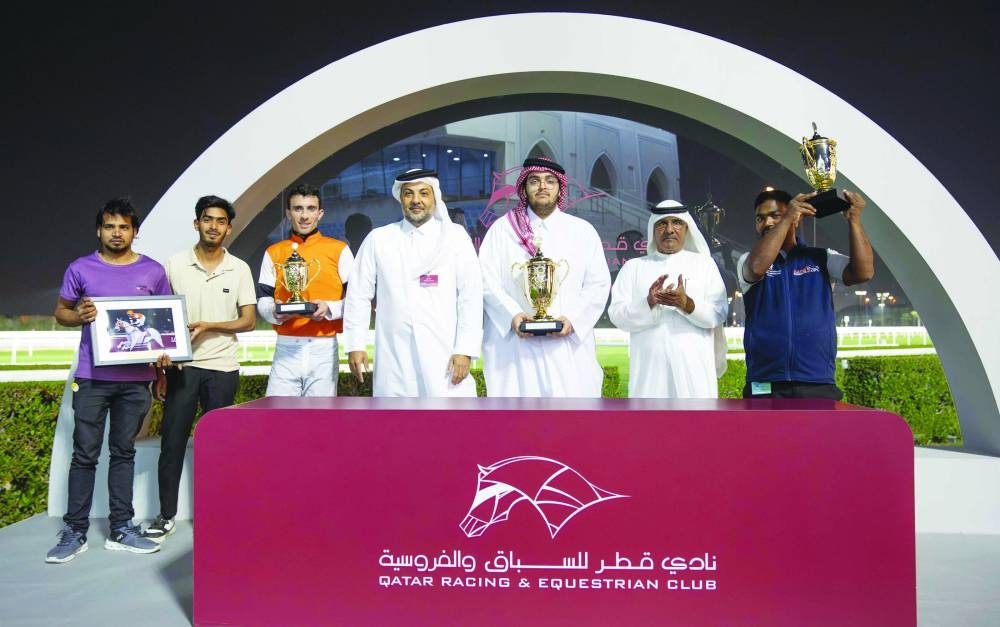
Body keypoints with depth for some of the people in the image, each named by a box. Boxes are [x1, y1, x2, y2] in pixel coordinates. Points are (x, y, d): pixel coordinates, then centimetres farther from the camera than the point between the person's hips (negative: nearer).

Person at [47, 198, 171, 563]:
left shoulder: (153, 272, 5)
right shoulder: (80, 269, 3)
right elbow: (60, 312, 11)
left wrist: (162, 372, 2)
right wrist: (79, 316, -13)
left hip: (136, 378, 1)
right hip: (92, 377, -1)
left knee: (124, 453, 9)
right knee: (85, 454, 1)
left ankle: (121, 529, 15)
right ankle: (74, 532, 10)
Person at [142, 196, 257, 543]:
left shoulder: (239, 269, 3)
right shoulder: (175, 264, 2)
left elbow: (248, 320, 2)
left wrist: (209, 325, -13)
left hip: (222, 367, 0)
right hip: (182, 365, 0)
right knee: (172, 441, 3)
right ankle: (166, 516, 15)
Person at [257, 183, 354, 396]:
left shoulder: (338, 250, 4)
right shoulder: (274, 252, 11)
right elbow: (263, 300, 11)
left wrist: (329, 308, -16)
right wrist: (274, 312, -11)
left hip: (323, 349, -1)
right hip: (286, 348, 2)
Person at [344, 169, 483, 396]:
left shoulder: (455, 237, 5)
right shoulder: (378, 239, 9)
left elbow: (471, 296, -1)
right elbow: (359, 295, 9)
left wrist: (465, 350, -8)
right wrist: (355, 345, 3)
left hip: (445, 356, -1)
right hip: (394, 359, 1)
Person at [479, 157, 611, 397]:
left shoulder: (583, 231, 13)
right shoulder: (501, 229, 11)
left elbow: (598, 284, 7)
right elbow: (487, 281, 3)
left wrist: (573, 319, -9)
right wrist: (512, 315, -13)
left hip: (569, 343, 1)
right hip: (514, 344, -1)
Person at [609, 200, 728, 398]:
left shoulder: (704, 263, 13)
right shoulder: (633, 267, 14)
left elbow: (718, 314, 2)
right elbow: (617, 315, 2)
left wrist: (686, 304, -17)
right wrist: (648, 303, -16)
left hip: (693, 367, 0)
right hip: (649, 367, 0)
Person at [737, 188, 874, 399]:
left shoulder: (821, 258, 10)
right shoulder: (748, 262, 6)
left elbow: (863, 272, -6)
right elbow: (758, 266, -18)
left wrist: (854, 220, -12)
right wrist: (787, 219, -17)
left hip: (819, 385, 1)